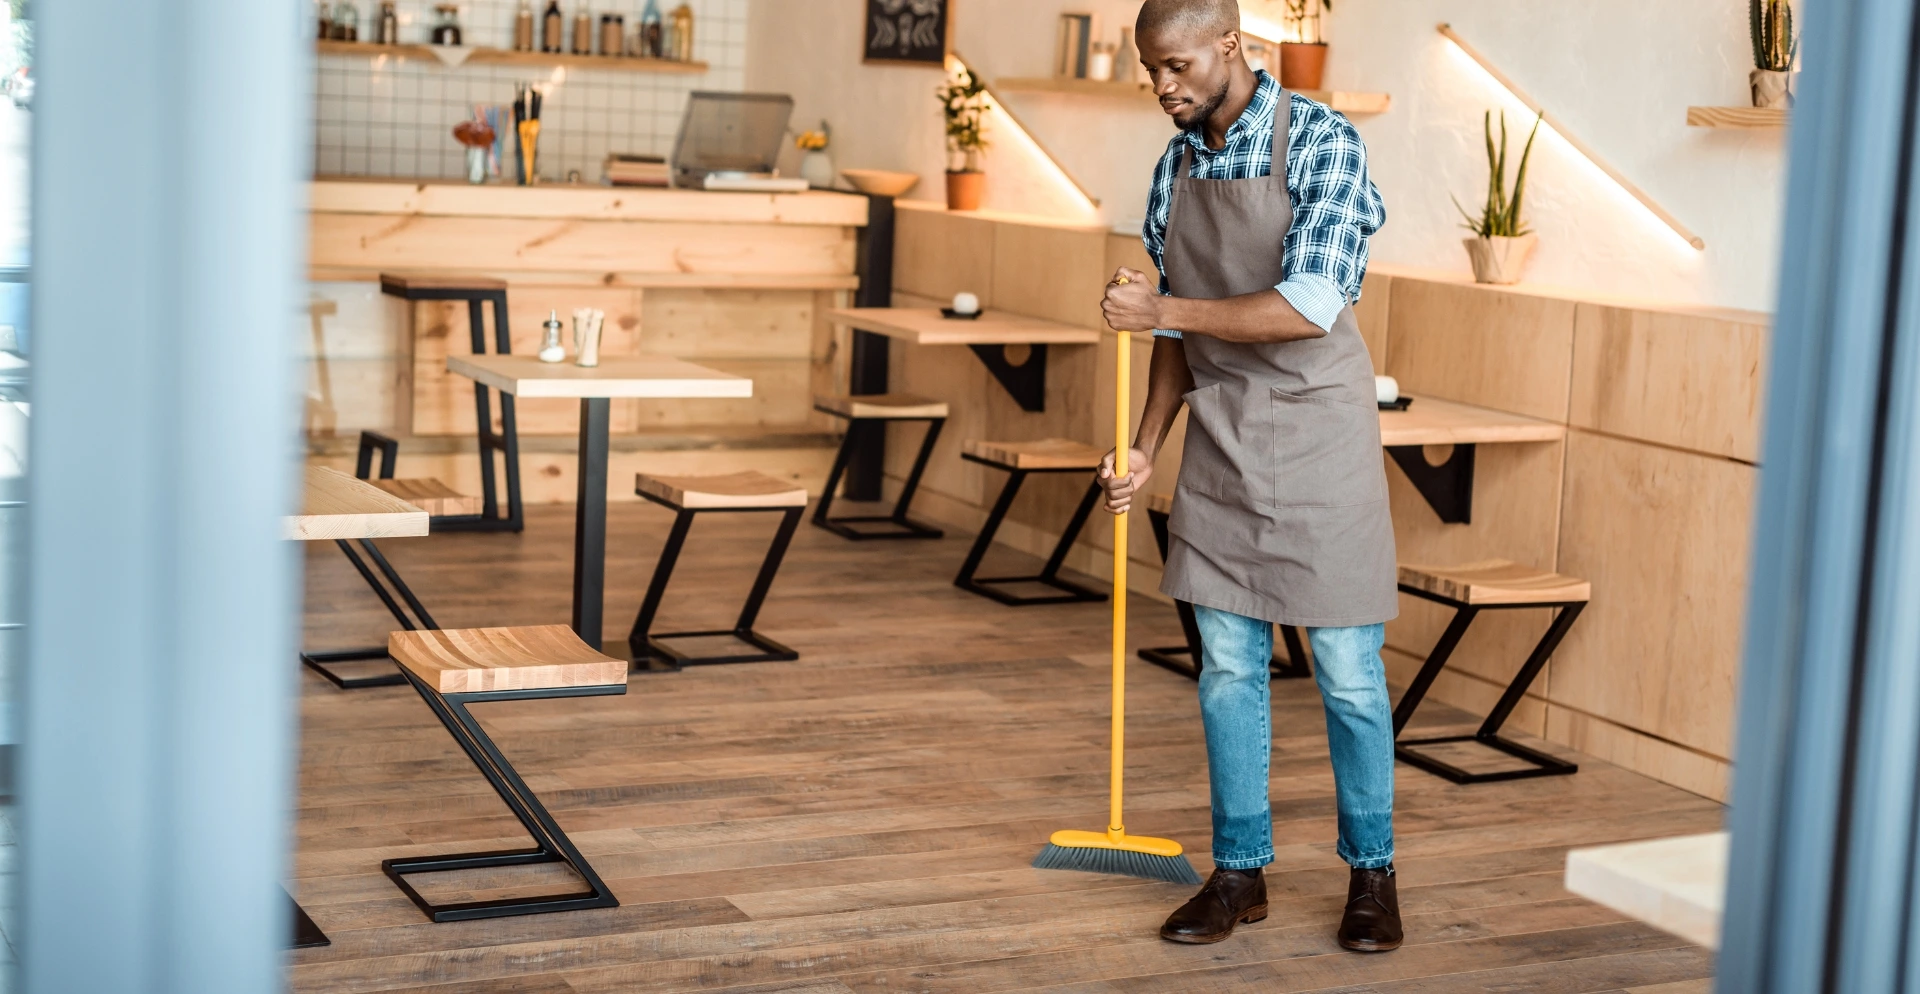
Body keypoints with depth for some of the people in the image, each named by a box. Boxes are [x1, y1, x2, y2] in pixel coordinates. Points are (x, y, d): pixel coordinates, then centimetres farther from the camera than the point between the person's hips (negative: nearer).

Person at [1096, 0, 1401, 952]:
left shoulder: (1321, 144, -13)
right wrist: (1145, 448, 10)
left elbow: (1307, 309, -22)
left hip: (1315, 432, -5)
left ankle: (1371, 873, 18)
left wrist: (1161, 310, -19)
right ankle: (1240, 873, 19)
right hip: (1219, 440, 5)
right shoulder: (1175, 167, 7)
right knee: (1228, 667, 8)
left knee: (1347, 669, 2)